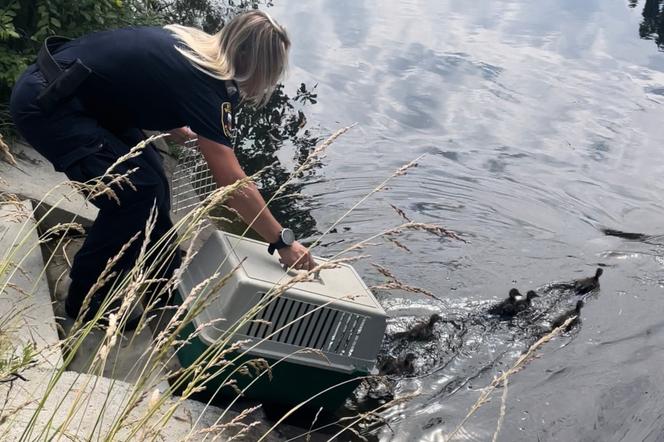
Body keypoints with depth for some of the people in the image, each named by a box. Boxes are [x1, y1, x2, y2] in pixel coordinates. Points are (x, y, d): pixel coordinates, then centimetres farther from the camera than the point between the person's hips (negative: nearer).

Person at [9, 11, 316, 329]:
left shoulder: (194, 45, 4)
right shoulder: (204, 86, -21)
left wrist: (179, 127, 26)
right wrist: (283, 242, -14)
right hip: (45, 104, -10)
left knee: (149, 174, 9)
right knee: (138, 191, -13)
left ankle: (165, 279, 24)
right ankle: (86, 300, 3)